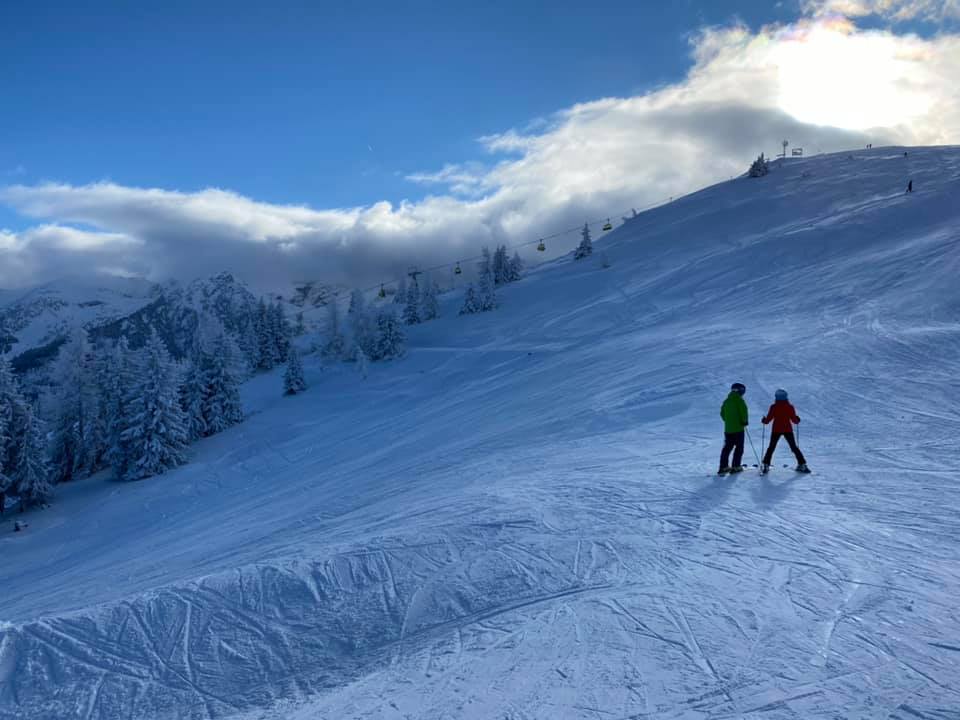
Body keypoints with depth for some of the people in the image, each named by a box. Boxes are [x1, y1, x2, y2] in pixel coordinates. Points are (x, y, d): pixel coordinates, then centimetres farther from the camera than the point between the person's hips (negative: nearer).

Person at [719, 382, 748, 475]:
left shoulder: (726, 401, 10)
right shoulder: (739, 400, -11)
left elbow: (722, 413, 15)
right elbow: (743, 411, -17)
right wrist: (745, 421, -2)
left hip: (728, 429, 6)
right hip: (738, 428, -6)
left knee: (727, 447, 11)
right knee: (739, 448, 4)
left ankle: (723, 467, 9)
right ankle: (736, 467, 3)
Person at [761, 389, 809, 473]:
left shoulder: (774, 407, -6)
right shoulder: (790, 407, -3)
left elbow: (768, 419, -5)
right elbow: (794, 419, -1)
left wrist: (764, 420, 16)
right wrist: (798, 419, 22)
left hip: (776, 430, -1)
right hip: (788, 430, 1)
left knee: (771, 447, 7)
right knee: (794, 447, 12)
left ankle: (766, 465, -1)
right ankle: (802, 464, 8)